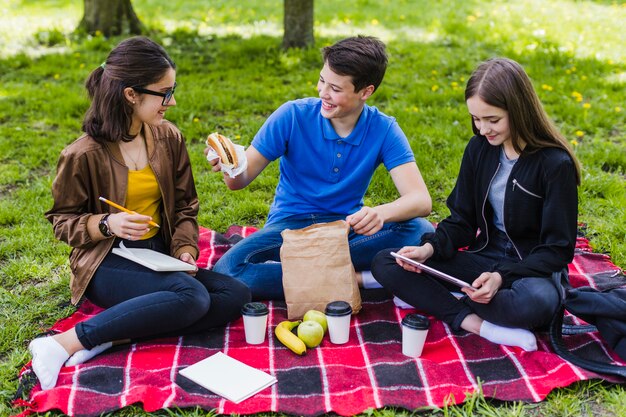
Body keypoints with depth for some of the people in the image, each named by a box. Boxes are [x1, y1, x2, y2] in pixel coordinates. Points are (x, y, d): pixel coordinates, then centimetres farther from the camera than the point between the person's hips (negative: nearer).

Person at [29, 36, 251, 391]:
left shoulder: (169, 138, 3)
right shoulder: (85, 155, -12)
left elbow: (185, 206, 11)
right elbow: (62, 221, -2)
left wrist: (184, 249, -6)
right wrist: (107, 224, -22)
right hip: (107, 263, -6)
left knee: (237, 294, -16)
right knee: (192, 295, -32)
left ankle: (113, 338, -22)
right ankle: (68, 343, -26)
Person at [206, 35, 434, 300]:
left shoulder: (383, 130, -9)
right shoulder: (293, 115, -11)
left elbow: (420, 201, -18)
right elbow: (241, 179, -9)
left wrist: (381, 213, -40)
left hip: (348, 228, 1)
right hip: (291, 226, 0)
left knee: (420, 233, -27)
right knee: (227, 272, -29)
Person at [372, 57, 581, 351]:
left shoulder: (555, 164, -16)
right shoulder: (479, 148, 0)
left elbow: (558, 248, -13)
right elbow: (462, 220, 5)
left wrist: (502, 277, -28)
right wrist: (430, 248, -15)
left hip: (532, 269, -5)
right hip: (484, 258, 5)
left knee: (537, 302, -42)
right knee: (384, 263, -11)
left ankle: (429, 297, -19)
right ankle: (474, 322, -25)